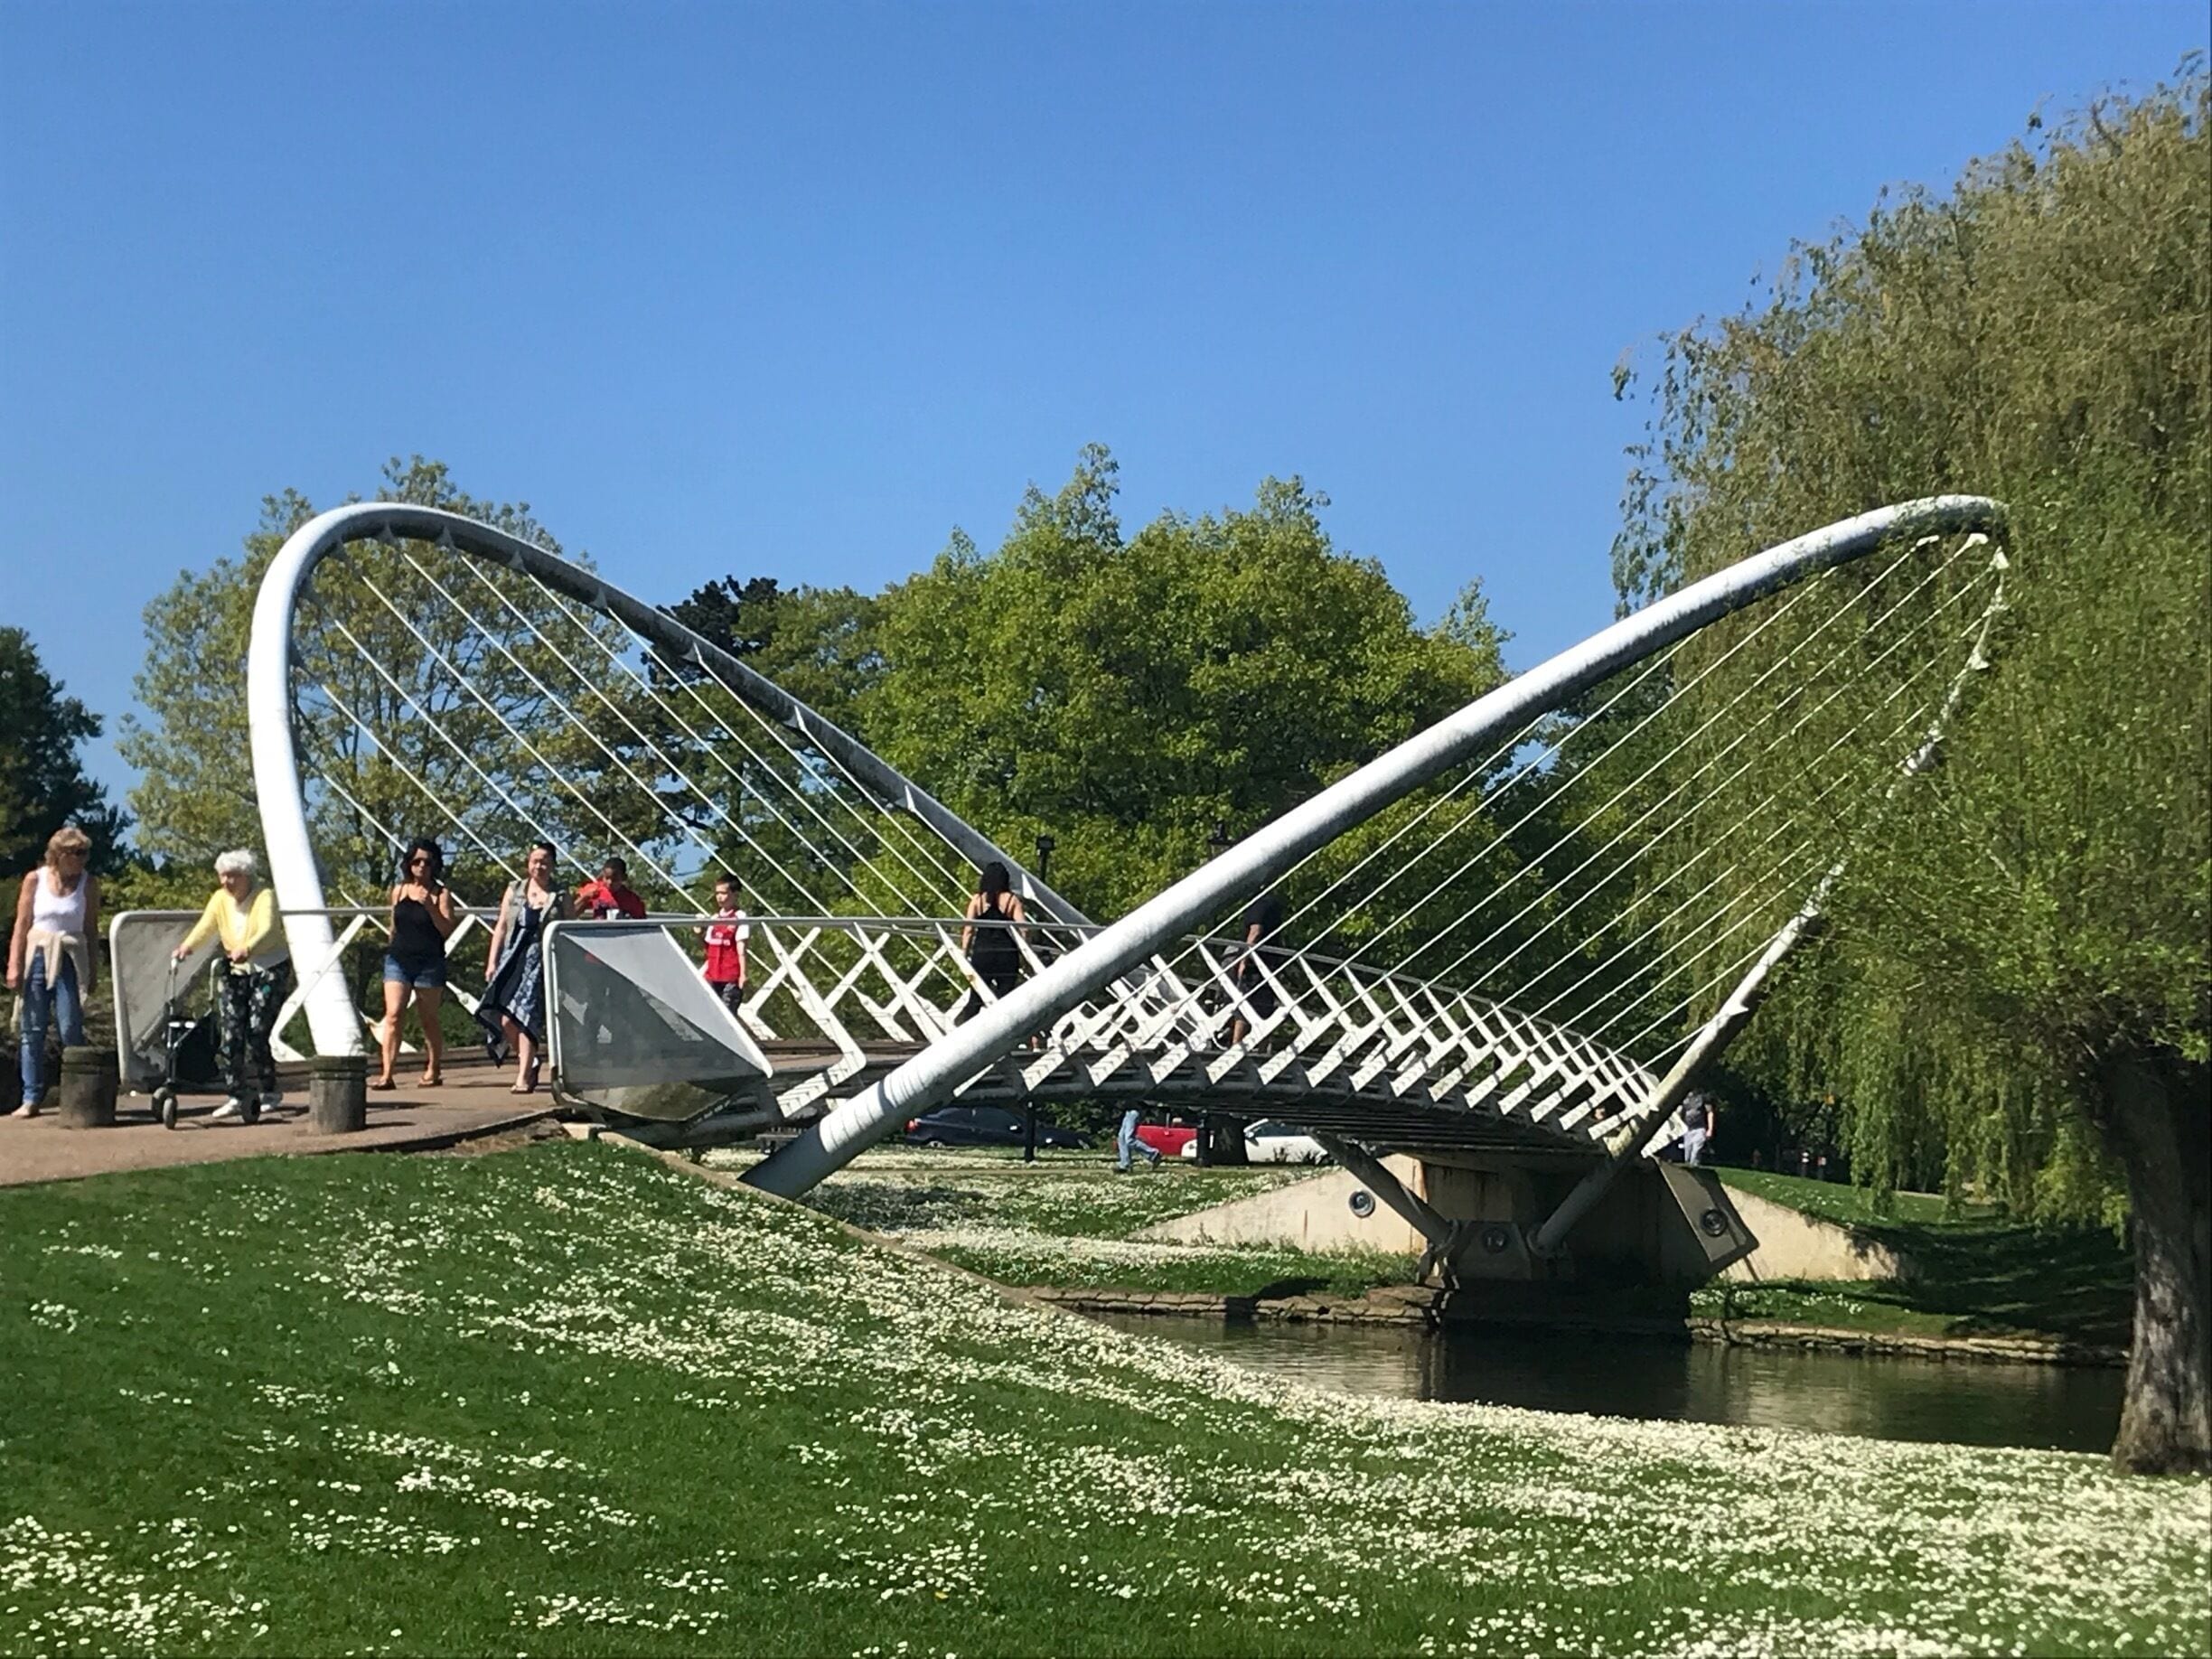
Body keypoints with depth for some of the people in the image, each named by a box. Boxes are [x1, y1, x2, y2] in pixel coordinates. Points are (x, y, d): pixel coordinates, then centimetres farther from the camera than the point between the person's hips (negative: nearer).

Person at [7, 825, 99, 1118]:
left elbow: (91, 929, 7)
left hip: (70, 961, -1)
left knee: (71, 1029, -8)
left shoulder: (88, 883, 3)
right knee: (33, 1031, 2)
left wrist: (93, 970, 6)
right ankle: (31, 1099, 6)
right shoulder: (35, 880, 2)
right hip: (37, 957, 1)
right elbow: (21, 925, 3)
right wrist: (14, 965, -3)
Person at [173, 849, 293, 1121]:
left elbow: (267, 930, -33)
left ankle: (268, 1093, 0)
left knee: (257, 1032, -14)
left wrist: (247, 949, -52)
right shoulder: (220, 899, 0)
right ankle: (237, 1097, 5)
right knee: (231, 1034, -3)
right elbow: (205, 926, -15)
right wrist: (187, 946, -36)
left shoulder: (264, 897, -15)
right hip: (236, 972, 5)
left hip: (270, 969, -5)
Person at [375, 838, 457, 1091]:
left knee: (428, 1019, 8)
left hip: (429, 963, -2)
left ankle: (433, 1070, 24)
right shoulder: (399, 891, 8)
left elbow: (447, 929, -10)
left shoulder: (441, 894, -1)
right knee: (392, 1015, -11)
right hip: (398, 959, 2)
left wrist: (430, 907, -21)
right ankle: (386, 1074, -15)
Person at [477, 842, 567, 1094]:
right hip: (513, 959, 3)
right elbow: (501, 927, 14)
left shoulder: (560, 897, 6)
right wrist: (492, 960, 7)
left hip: (542, 961, -3)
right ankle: (529, 1063, 17)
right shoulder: (514, 890, 14)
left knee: (526, 1016, -15)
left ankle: (524, 1077, -14)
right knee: (505, 1020, -6)